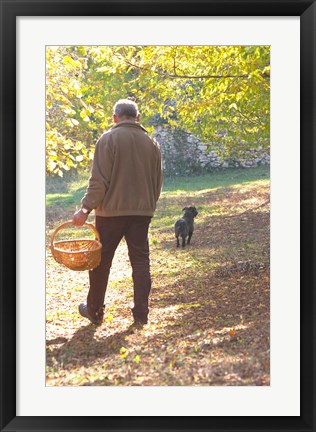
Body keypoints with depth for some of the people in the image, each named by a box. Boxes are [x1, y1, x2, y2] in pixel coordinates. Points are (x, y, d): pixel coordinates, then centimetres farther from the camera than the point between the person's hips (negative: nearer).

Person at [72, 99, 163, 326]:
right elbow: (158, 182, 12)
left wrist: (86, 208, -11)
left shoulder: (108, 139, -8)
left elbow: (99, 180, -14)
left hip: (111, 210, -3)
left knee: (101, 261, 9)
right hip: (142, 211, 3)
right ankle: (141, 313, 9)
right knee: (141, 260, 8)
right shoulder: (151, 143, 7)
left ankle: (94, 310, 19)